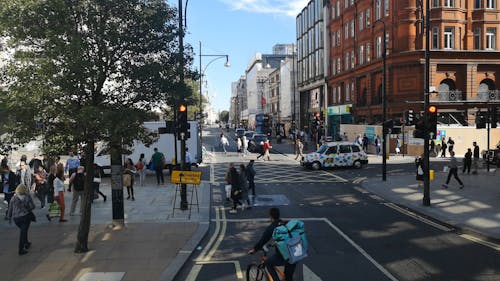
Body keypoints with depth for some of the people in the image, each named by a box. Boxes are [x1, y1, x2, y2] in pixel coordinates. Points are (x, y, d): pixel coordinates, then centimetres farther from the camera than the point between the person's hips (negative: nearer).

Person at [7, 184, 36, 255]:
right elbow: (32, 207, -9)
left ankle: (26, 243, 40)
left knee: (23, 230, 24)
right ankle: (21, 249, -2)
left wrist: (9, 217, 15)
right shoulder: (28, 197, -8)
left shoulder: (14, 198, 0)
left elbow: (10, 208, 5)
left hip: (16, 218, 4)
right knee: (23, 232, 1)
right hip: (25, 217, -4)